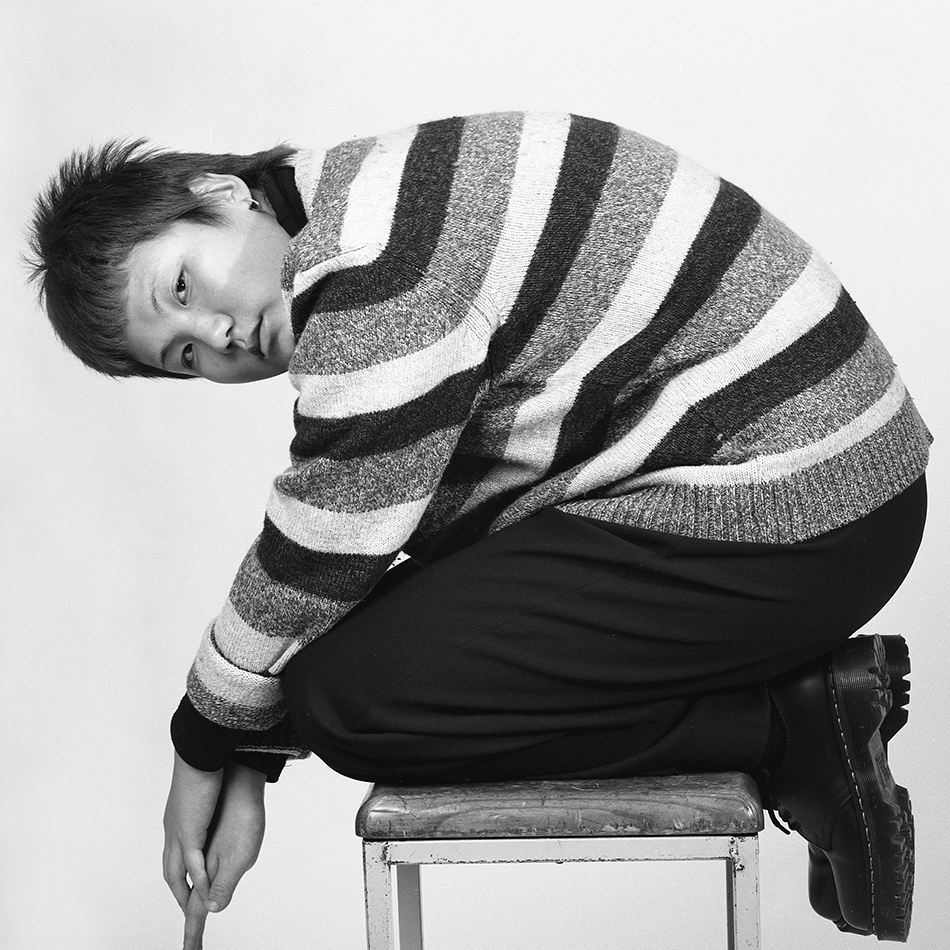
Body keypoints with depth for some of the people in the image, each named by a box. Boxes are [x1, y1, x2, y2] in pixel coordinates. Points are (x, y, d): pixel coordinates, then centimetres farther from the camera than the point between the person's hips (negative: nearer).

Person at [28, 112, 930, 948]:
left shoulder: (377, 264, -20)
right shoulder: (361, 230, 11)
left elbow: (319, 561, -14)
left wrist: (205, 745, 3)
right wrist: (247, 768, 12)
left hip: (786, 520, -10)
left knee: (351, 697, -12)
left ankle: (793, 727, -6)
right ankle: (798, 677, 8)